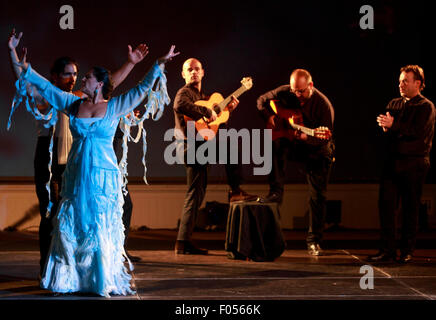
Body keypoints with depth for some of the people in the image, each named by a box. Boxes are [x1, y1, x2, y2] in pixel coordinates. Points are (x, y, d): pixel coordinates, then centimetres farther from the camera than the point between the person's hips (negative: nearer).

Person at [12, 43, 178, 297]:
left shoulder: (114, 107, 1)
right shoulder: (74, 104, 10)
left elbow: (142, 89, -2)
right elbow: (47, 88, 17)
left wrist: (159, 66, -9)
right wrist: (26, 68, 18)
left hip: (103, 175, -4)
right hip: (76, 174, 4)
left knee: (101, 227, -2)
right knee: (68, 225, 2)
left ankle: (103, 281, 5)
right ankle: (68, 279, 10)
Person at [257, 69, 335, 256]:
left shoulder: (323, 105, -20)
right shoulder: (285, 93, -10)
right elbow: (262, 100, 5)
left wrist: (306, 137, -40)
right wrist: (269, 117, -14)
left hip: (316, 151, -3)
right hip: (290, 144, 3)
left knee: (318, 196, -7)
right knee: (276, 145, -31)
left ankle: (314, 241, 3)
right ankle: (276, 193, -25)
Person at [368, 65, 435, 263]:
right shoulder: (394, 104, 17)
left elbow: (418, 131, -16)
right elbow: (387, 132, 16)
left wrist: (394, 125, -18)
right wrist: (385, 127, -7)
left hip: (414, 164, -5)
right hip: (393, 161, 5)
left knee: (410, 208, 2)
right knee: (386, 204, -2)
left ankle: (407, 251, 11)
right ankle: (387, 250, 3)